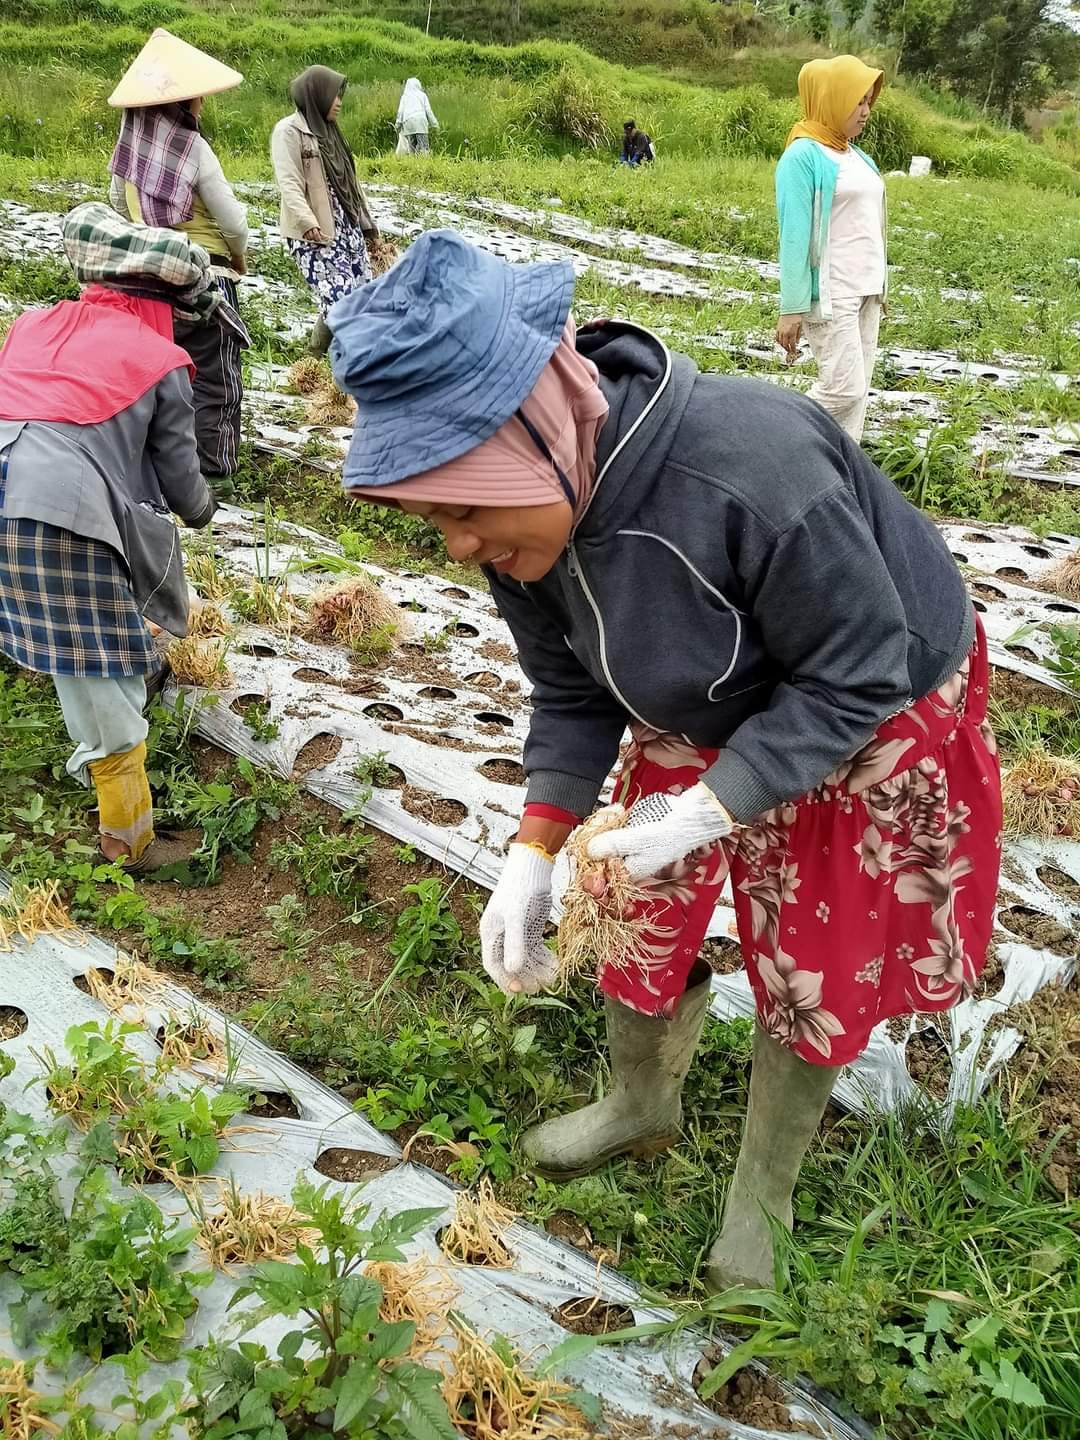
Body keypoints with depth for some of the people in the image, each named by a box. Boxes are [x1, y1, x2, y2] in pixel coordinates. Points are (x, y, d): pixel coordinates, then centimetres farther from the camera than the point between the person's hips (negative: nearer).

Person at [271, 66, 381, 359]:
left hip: (347, 228, 9)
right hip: (315, 235, -9)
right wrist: (306, 222, -33)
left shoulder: (328, 129, 21)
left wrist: (366, 222, 26)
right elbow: (289, 184, -18)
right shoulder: (289, 131, -5)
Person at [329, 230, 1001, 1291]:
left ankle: (761, 1198, 34)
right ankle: (641, 1107, 44)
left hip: (869, 721, -5)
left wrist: (710, 810, -31)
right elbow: (573, 694, -6)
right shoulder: (523, 506, -19)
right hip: (700, 720, 6)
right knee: (637, 910, 13)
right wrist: (533, 857, -15)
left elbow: (855, 676, -27)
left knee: (810, 967, 8)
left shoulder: (752, 475, -42)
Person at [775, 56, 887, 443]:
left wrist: (879, 287, 15)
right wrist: (792, 309, -18)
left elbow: (868, 228, 17)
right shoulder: (804, 156, -9)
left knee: (858, 389, 6)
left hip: (866, 291, 8)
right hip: (831, 295, -8)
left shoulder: (856, 156, 14)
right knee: (843, 389, -12)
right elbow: (794, 236, -14)